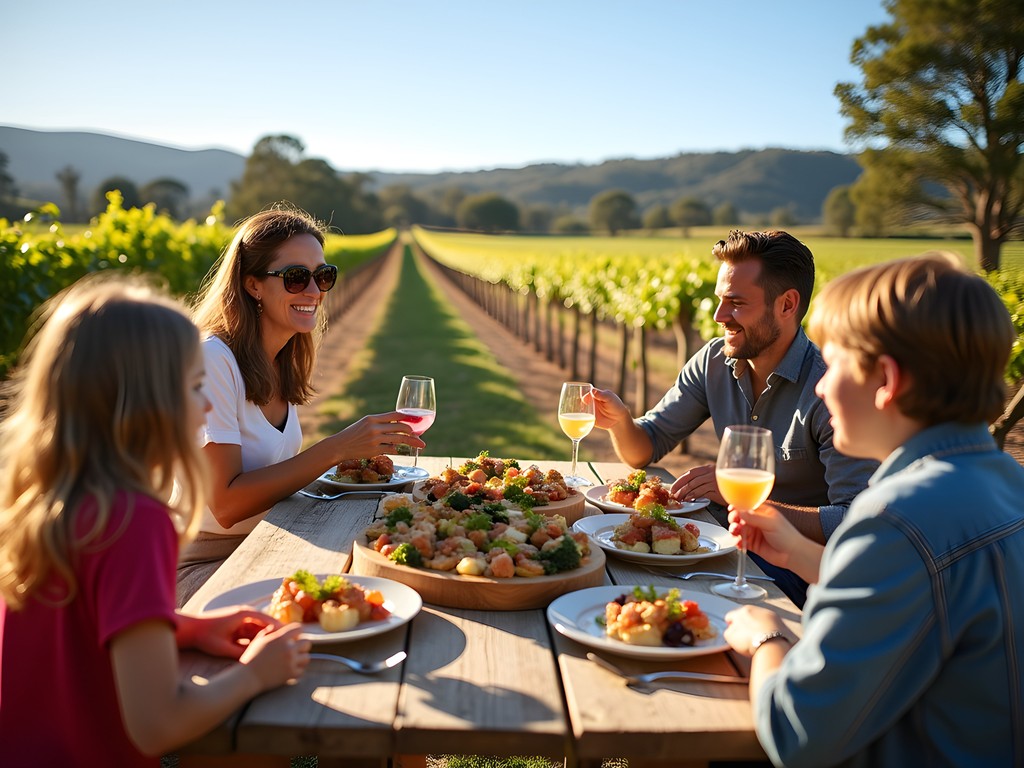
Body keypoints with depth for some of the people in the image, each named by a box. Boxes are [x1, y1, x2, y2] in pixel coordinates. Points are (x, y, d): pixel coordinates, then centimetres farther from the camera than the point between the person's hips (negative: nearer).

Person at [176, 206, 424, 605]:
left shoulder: (283, 363, 6)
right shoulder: (210, 360, -19)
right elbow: (226, 505, -23)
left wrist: (357, 454, -3)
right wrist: (335, 449, -26)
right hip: (201, 568, -8)